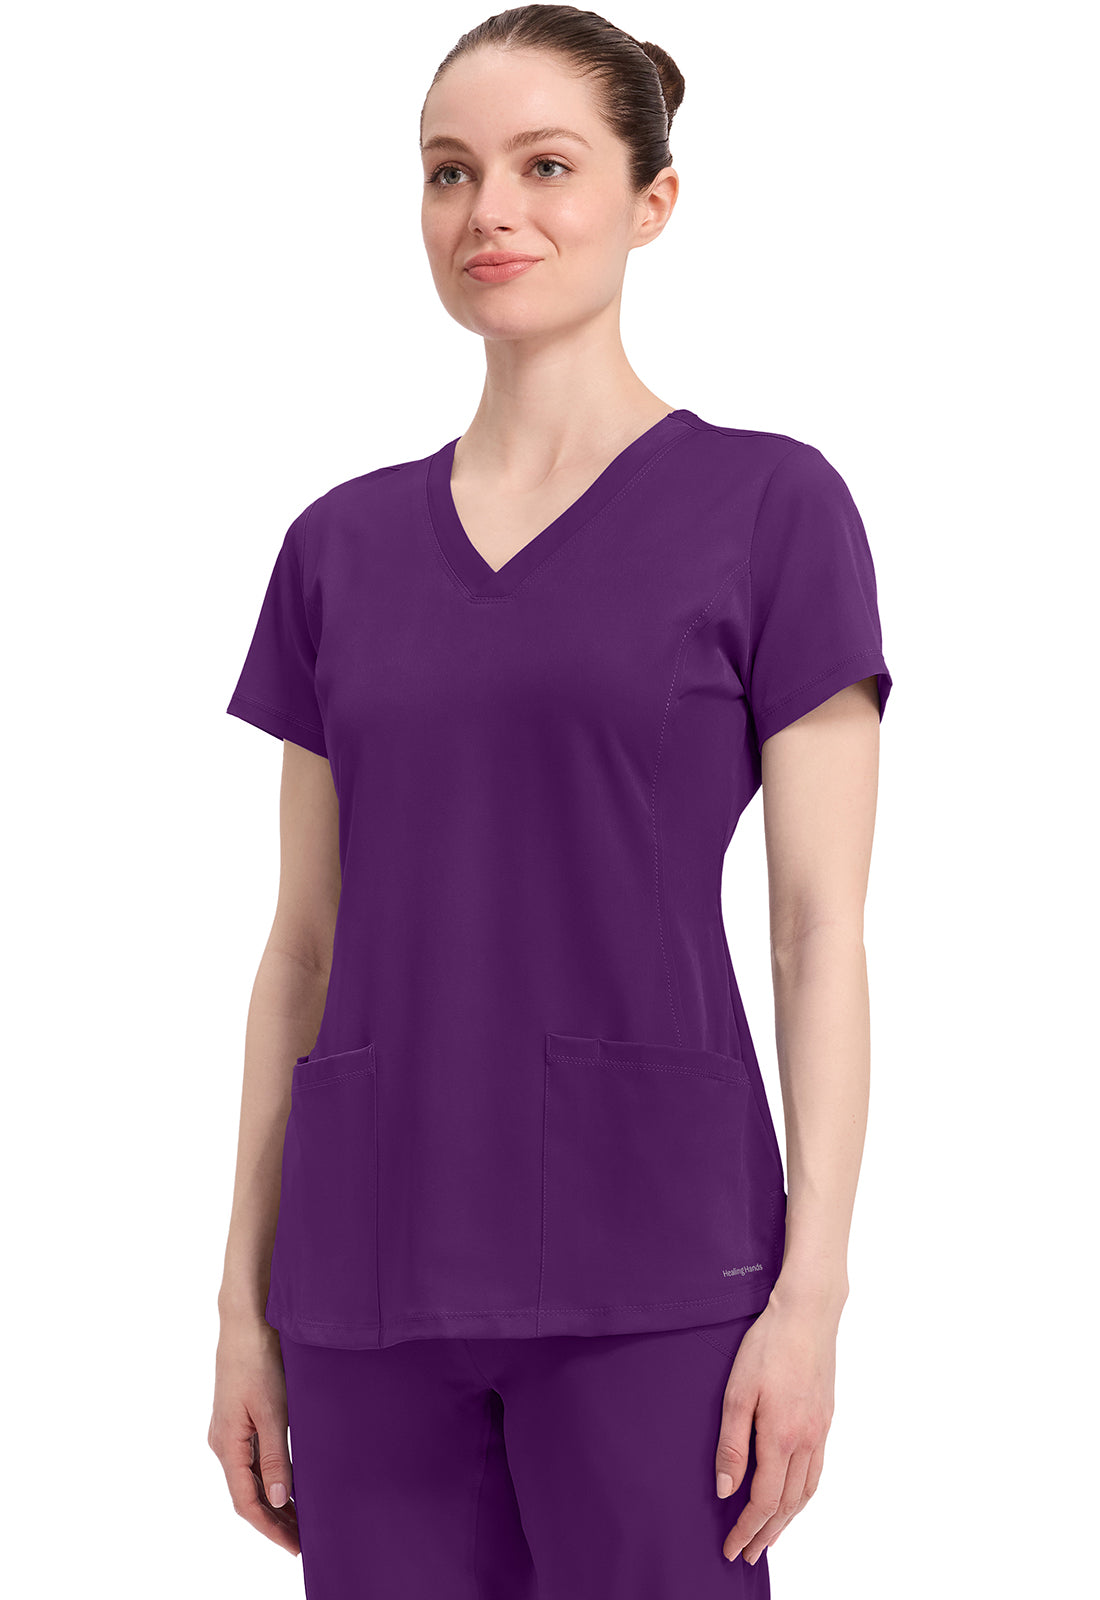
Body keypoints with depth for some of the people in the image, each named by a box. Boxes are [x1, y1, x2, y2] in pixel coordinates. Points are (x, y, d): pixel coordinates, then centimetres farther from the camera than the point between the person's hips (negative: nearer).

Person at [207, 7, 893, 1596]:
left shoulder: (769, 505, -1)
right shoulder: (343, 546, 11)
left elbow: (823, 931, -4)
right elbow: (306, 949, 12)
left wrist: (811, 1294, -11)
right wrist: (248, 1299, 9)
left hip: (650, 1266, -4)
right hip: (381, 1278, 4)